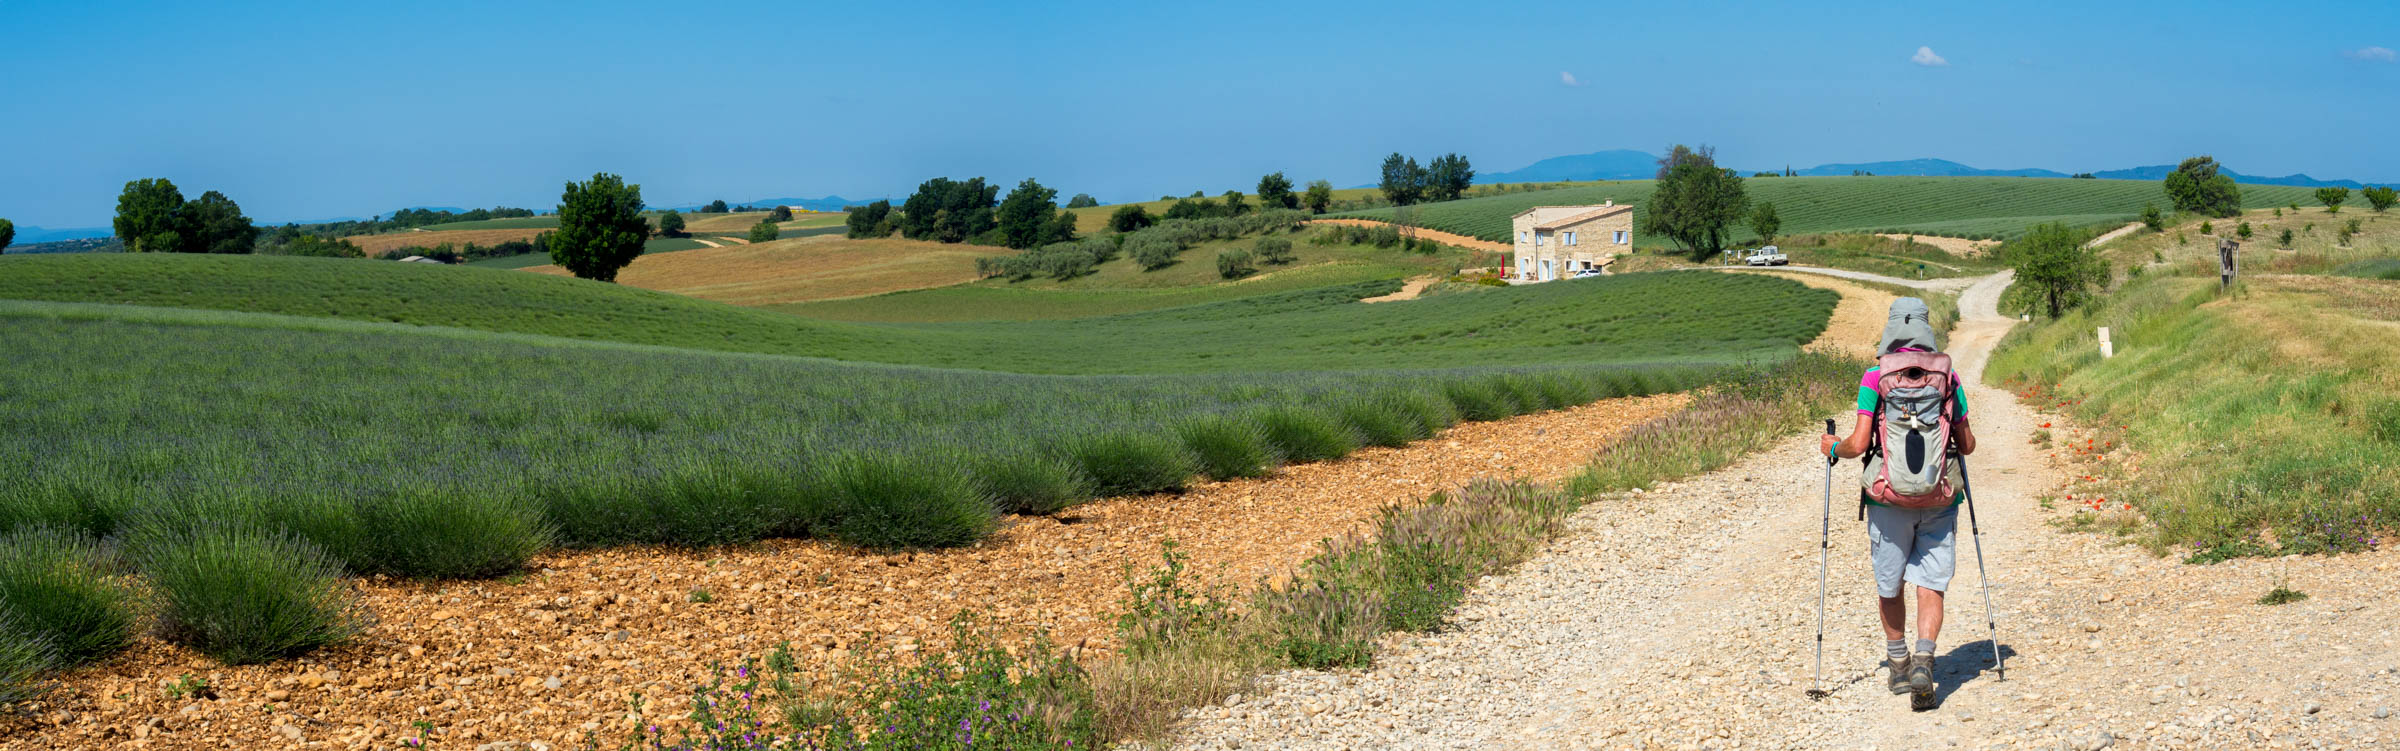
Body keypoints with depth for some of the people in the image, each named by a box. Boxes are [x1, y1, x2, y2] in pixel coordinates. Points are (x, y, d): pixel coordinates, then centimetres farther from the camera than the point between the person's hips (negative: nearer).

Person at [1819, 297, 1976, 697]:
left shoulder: (1875, 378, -6)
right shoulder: (1948, 376, 2)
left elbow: (1859, 444, -11)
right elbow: (1967, 445, 7)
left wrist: (1834, 447, 10)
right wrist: (1960, 441, 30)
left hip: (1889, 499, -1)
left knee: (1890, 585, 15)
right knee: (1930, 586, 4)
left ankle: (1898, 662, 28)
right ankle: (1924, 658, -15)